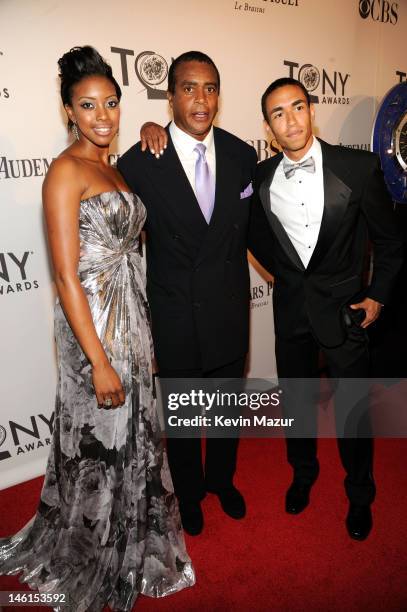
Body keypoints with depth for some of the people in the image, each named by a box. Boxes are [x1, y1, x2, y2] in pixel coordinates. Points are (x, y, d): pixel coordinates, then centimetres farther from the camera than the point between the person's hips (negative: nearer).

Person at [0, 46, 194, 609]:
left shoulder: (113, 167, 12)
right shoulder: (66, 171, -13)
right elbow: (67, 275, -19)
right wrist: (99, 361, -21)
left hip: (131, 315, 8)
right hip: (94, 324, -8)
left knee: (131, 437, 20)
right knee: (99, 444, 8)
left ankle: (125, 549, 46)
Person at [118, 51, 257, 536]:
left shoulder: (242, 155, -2)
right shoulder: (139, 163, -14)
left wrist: (235, 287, 6)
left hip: (230, 313, 4)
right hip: (176, 319, -3)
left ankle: (222, 478, 52)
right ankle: (188, 491, 47)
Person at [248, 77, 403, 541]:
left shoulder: (359, 168, -11)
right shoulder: (261, 177, -3)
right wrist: (286, 275, 11)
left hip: (344, 307, -2)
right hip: (290, 308, 3)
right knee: (297, 399, 18)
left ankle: (360, 495, 36)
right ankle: (302, 473, 45)